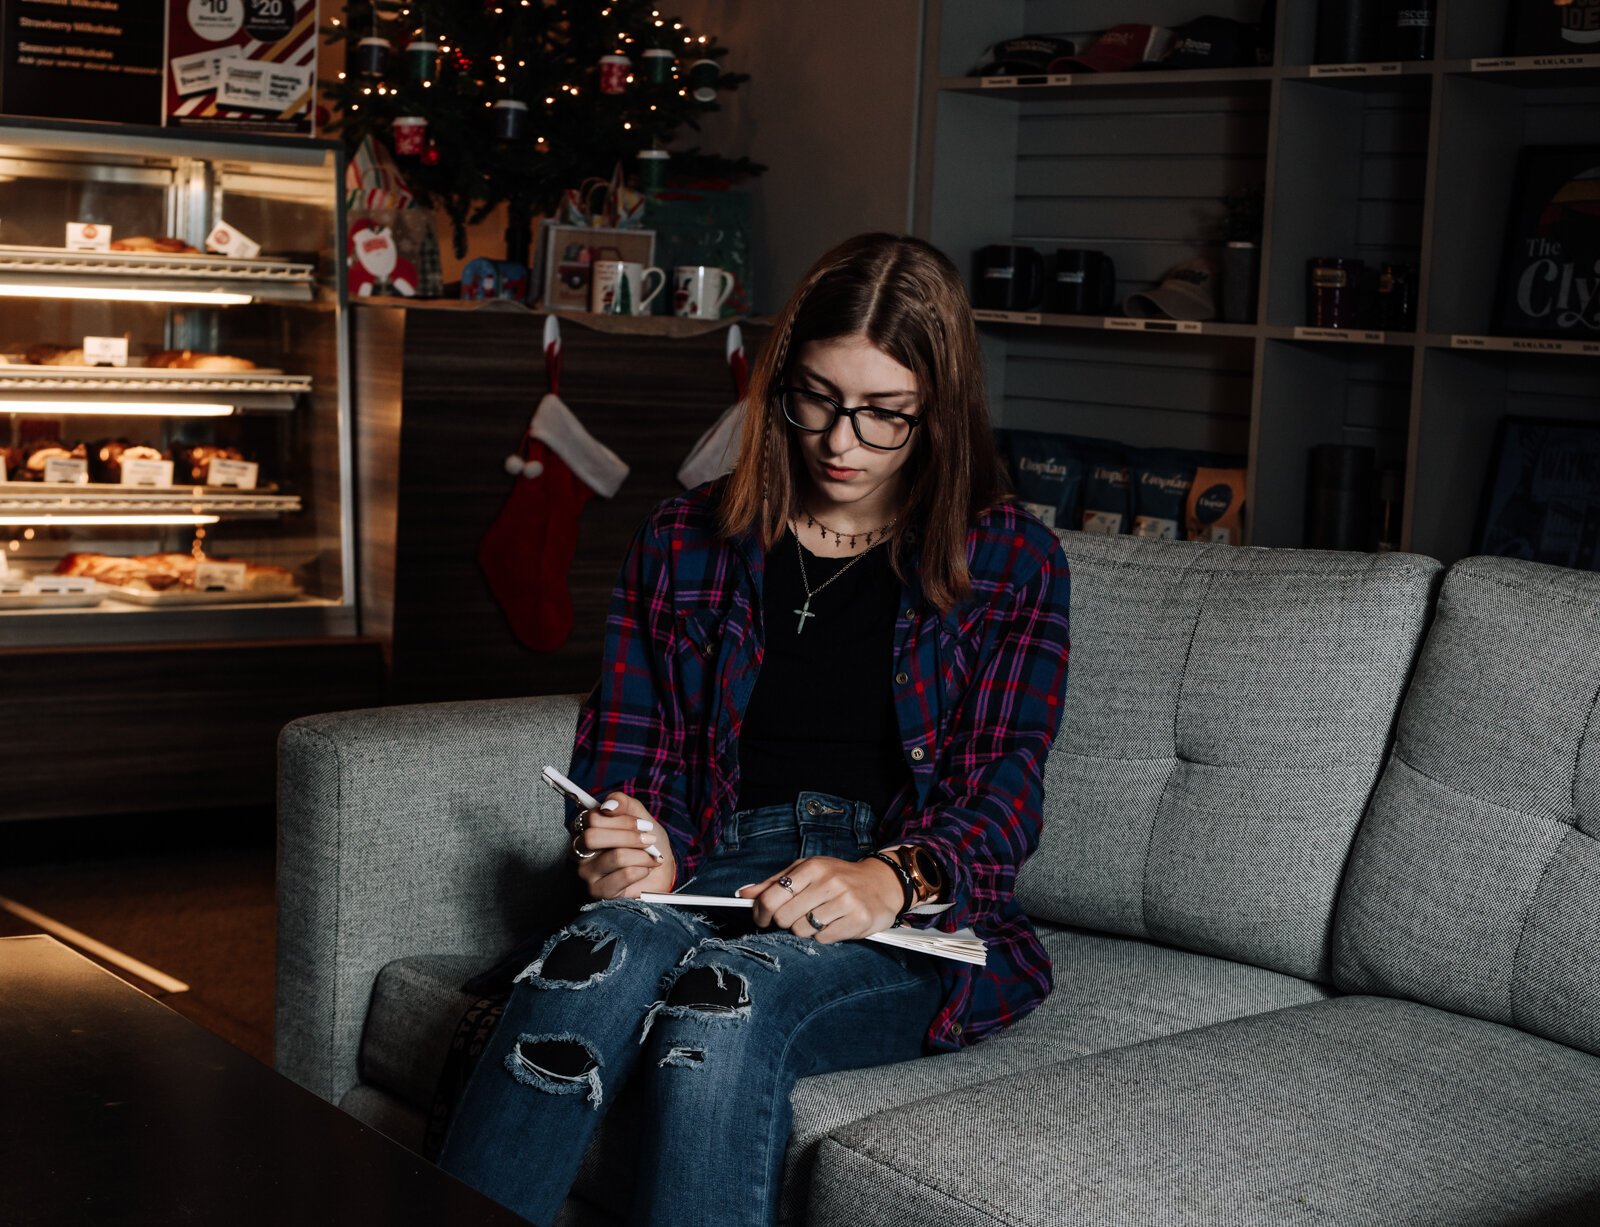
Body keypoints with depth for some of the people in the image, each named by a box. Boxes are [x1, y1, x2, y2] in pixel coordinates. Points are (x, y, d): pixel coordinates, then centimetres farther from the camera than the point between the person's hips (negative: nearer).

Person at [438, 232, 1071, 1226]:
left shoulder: (1011, 563, 10)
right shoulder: (687, 542, 17)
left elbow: (1007, 788, 1)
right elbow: (624, 748, 14)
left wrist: (894, 876, -21)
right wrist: (632, 852, -10)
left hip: (919, 917, -2)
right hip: (719, 875, 2)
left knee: (723, 1001, -37)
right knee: (605, 952, -36)